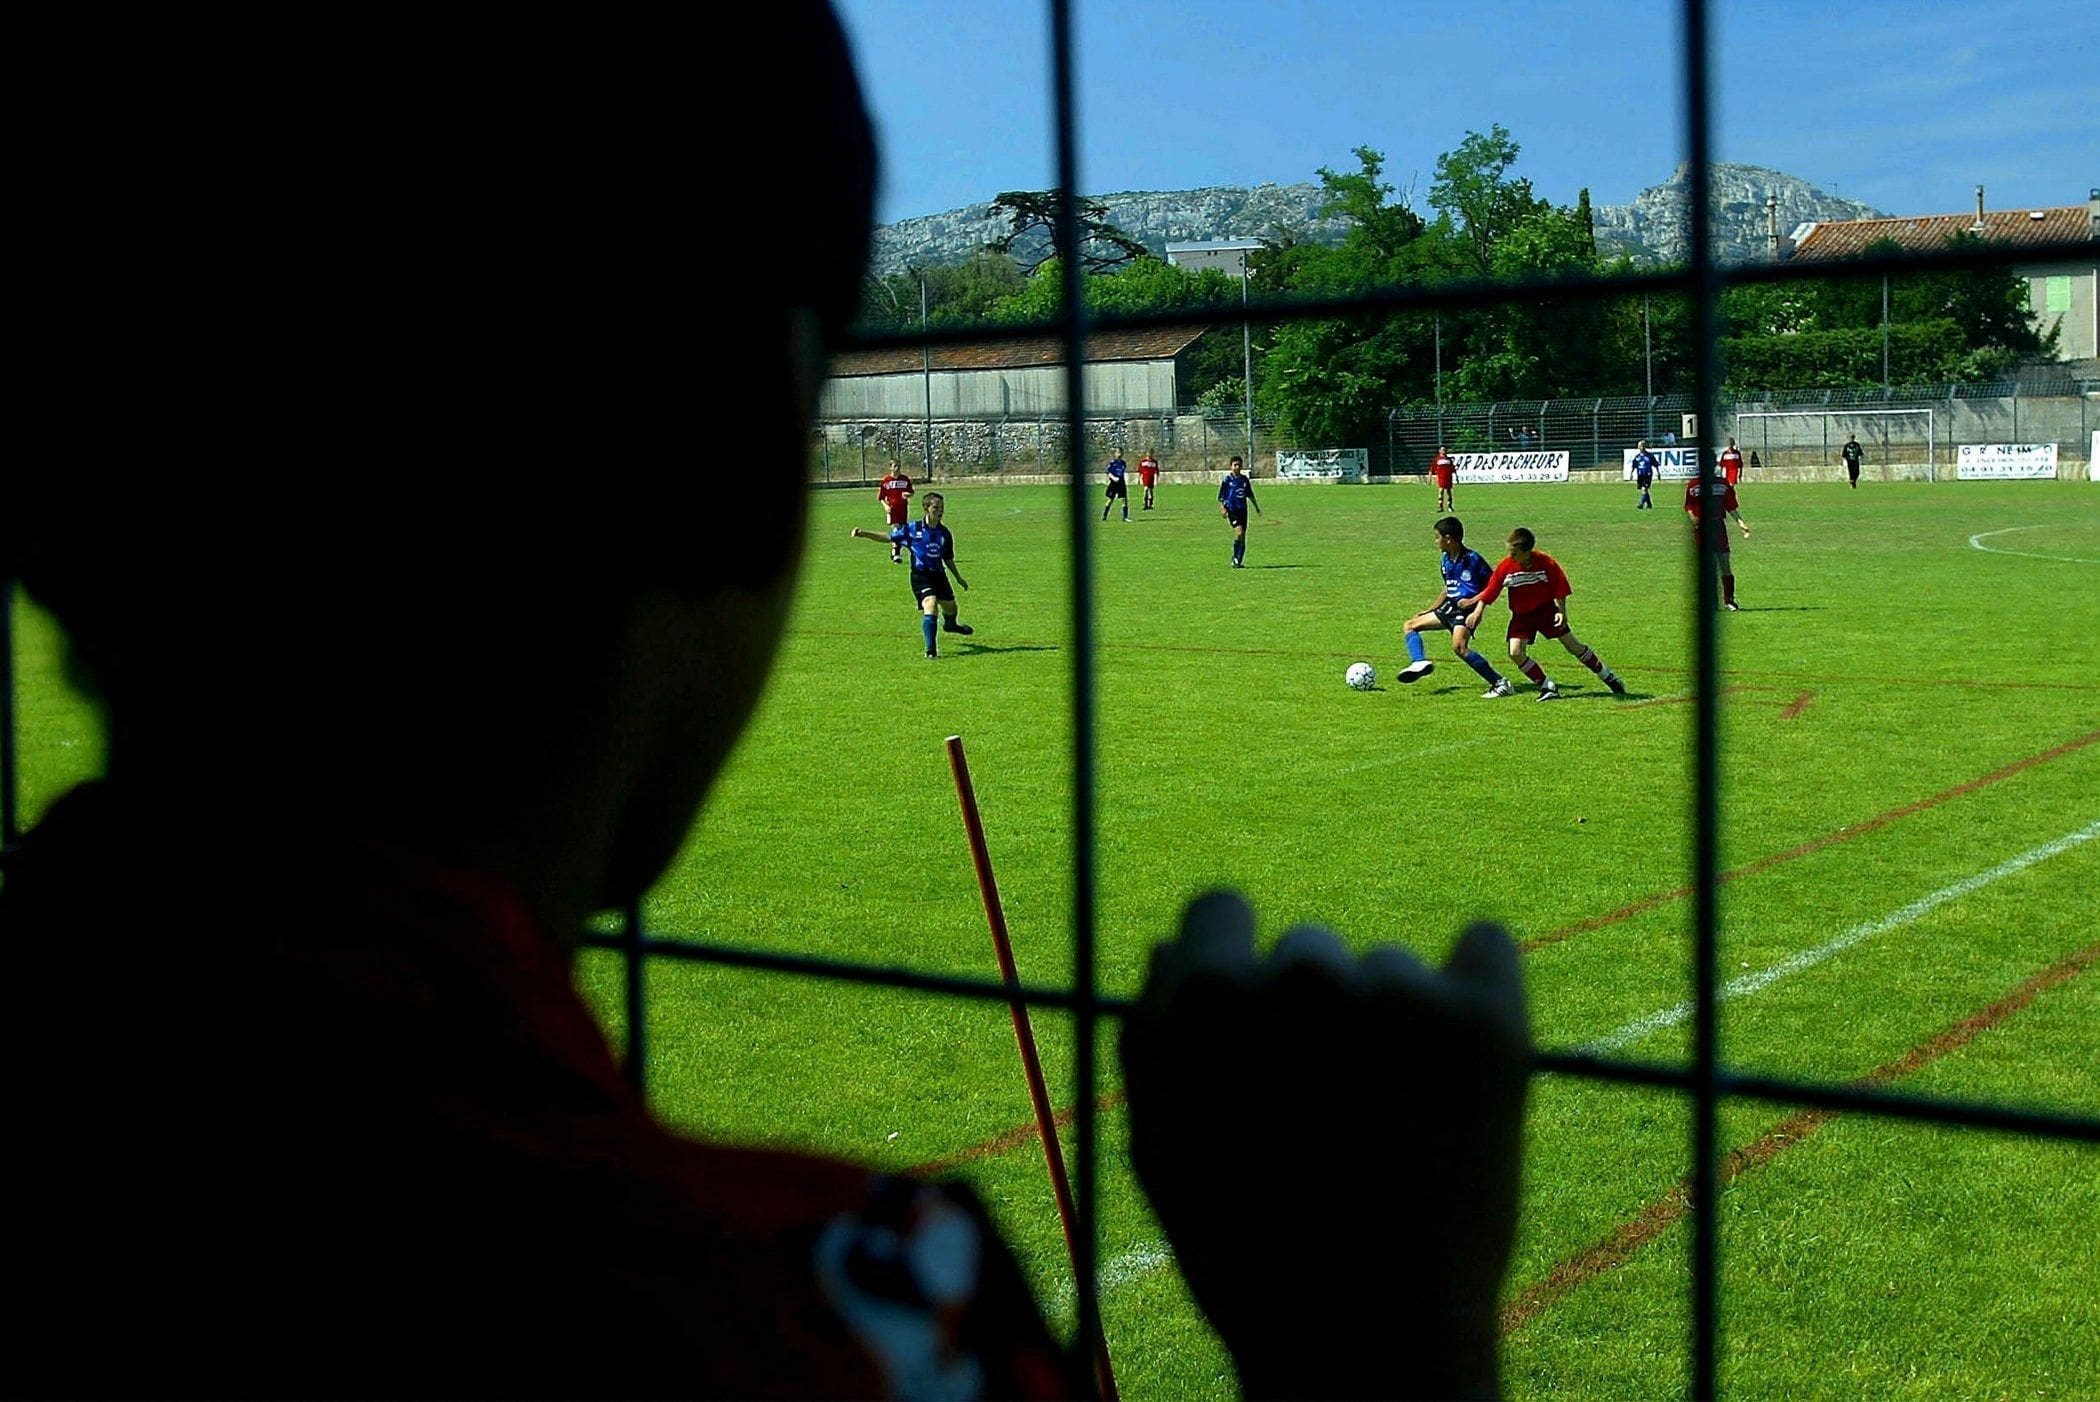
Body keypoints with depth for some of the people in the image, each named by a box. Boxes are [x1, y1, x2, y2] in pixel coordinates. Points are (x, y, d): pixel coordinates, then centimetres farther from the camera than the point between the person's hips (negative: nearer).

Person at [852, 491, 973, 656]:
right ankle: (930, 649, -21)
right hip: (921, 576, -5)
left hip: (939, 574, 5)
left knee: (950, 606, 19)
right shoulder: (912, 529, -10)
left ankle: (950, 625, 58)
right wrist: (864, 534, -11)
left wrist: (959, 578, 20)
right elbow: (888, 537, -2)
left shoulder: (944, 533, 0)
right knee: (931, 605, -24)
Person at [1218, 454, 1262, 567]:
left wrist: (1256, 507, 26)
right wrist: (1222, 508, -13)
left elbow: (1250, 494, 23)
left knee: (1243, 537, 4)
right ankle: (1235, 559, -9)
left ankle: (1239, 562, 12)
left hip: (1243, 510, 5)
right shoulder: (1227, 479, -3)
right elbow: (1220, 496, -2)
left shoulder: (1245, 479, 10)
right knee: (1239, 532, -22)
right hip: (1231, 510, -5)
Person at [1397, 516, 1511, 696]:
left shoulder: (1473, 559, -15)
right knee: (1411, 625, 10)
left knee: (1459, 646, -30)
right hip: (1450, 607, 10)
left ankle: (1499, 682, -24)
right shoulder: (1445, 559, 10)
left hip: (1468, 609, -10)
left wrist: (1478, 612, -21)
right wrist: (1429, 610, 23)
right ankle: (1419, 662, -16)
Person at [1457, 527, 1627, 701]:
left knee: (1573, 645, 2)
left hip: (1546, 609, -2)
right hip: (1521, 614, 2)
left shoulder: (1546, 563, -20)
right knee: (1516, 653, -15)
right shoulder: (1506, 566, -16)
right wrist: (1470, 602, -9)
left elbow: (1560, 589, -8)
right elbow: (1490, 591, -6)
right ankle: (1547, 686, -2)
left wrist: (1561, 611, -15)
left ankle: (1609, 677, 19)